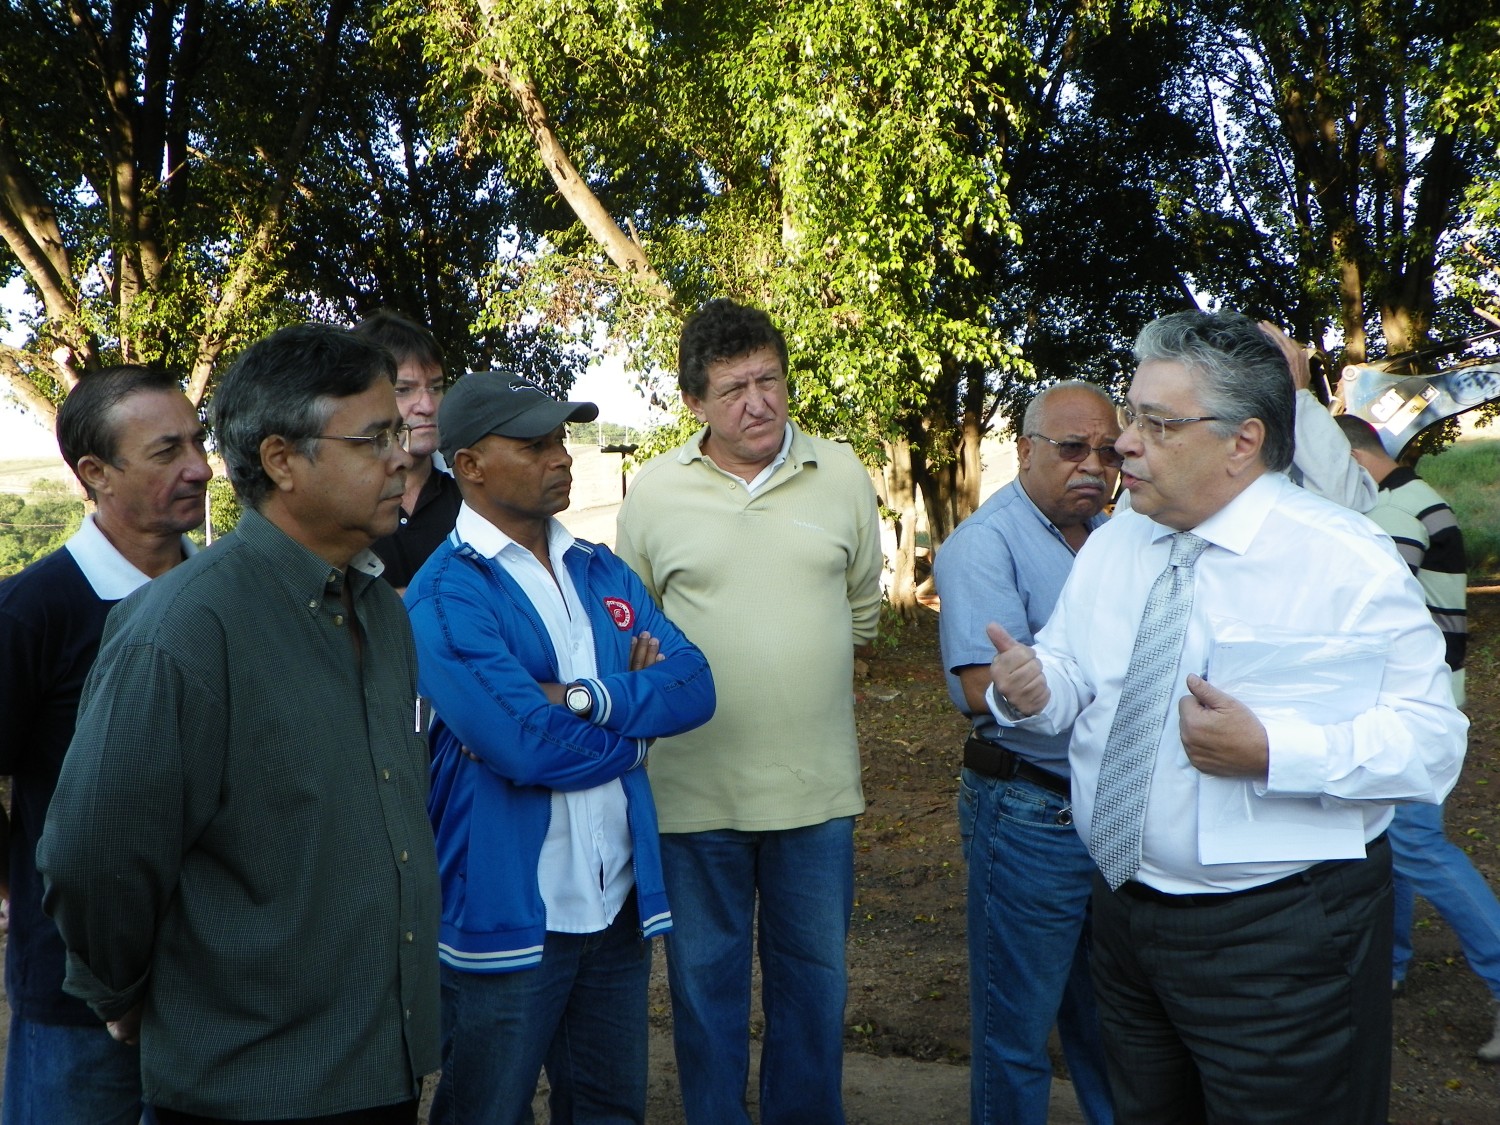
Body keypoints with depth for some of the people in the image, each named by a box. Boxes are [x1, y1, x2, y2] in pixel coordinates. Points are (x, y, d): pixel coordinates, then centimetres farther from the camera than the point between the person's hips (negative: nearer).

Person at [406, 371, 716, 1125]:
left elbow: (695, 686, -3)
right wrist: (638, 720, -8)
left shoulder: (601, 573, 8)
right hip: (508, 913, -6)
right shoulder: (446, 594, -14)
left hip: (620, 901, 7)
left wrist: (584, 698, -19)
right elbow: (530, 749, -25)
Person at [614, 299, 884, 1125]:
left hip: (816, 784, 1)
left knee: (814, 977, 15)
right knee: (705, 982, 13)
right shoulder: (654, 491, -2)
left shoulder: (841, 475, 0)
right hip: (693, 786, -1)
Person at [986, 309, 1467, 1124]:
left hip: (1283, 938, -6)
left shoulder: (1347, 562, -15)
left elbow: (1431, 739, -19)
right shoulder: (1108, 549, 5)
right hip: (1125, 915, 6)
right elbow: (1071, 676, 10)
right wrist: (1030, 689, -13)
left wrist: (1269, 752, -31)